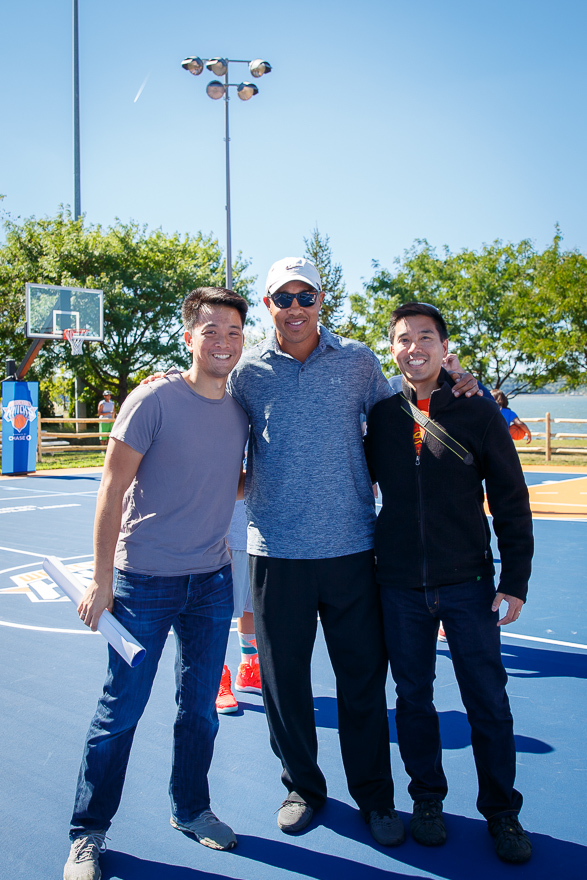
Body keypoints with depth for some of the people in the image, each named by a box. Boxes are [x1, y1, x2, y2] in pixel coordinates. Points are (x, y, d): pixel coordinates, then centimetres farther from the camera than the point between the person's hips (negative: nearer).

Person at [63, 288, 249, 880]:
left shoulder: (240, 409, 4)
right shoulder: (154, 400, -13)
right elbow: (112, 490, -11)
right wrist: (101, 580, -12)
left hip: (213, 580, 5)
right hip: (144, 580, -5)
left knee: (201, 707, 15)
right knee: (120, 710, 5)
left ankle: (190, 809, 37)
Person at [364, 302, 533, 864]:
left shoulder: (478, 413, -2)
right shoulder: (381, 416, 3)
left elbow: (511, 502, 0)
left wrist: (515, 580, -3)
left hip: (468, 584, -1)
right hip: (399, 587, 2)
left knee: (488, 702, 6)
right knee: (413, 696, 13)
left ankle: (501, 813, 27)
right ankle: (427, 800, 33)